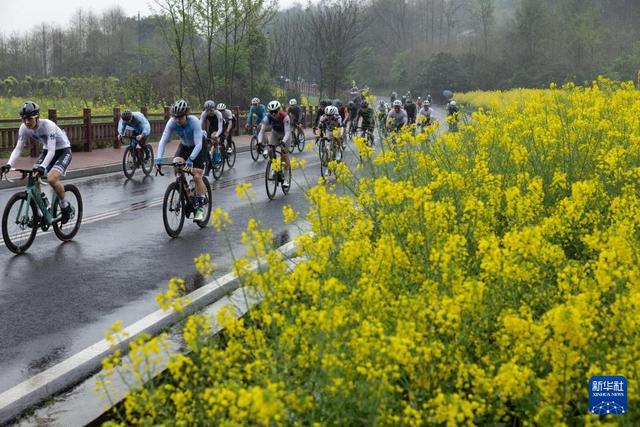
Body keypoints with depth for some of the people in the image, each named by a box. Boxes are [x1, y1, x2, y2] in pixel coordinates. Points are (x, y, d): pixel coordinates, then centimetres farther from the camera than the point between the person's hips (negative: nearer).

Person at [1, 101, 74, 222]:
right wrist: (9, 165, -30)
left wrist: (42, 167, -51)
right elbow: (18, 148, -13)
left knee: (51, 178, -28)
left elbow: (52, 151, -37)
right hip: (47, 150, 7)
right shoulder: (24, 128, -14)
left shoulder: (48, 125, -32)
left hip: (63, 151, -6)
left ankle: (66, 207, -4)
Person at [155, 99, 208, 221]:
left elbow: (198, 144, -39)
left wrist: (190, 159, -52)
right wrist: (158, 159, -41)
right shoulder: (172, 122, -26)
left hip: (199, 147, -4)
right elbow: (163, 141, -29)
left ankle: (200, 207, 2)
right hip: (184, 146, 4)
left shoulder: (194, 121, -36)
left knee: (197, 176, -12)